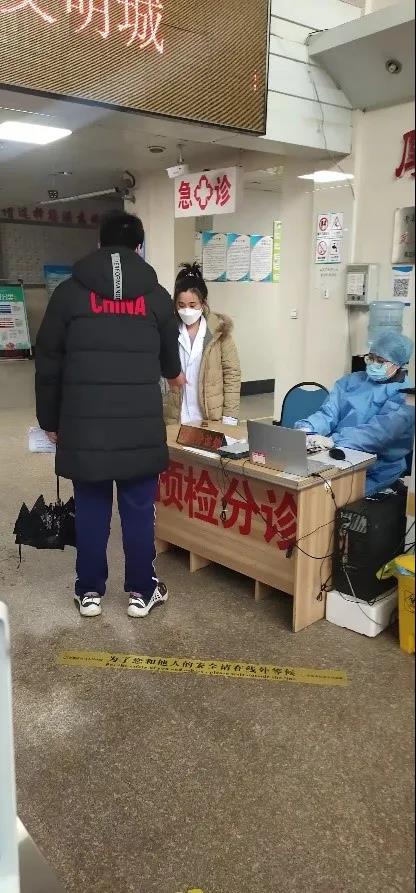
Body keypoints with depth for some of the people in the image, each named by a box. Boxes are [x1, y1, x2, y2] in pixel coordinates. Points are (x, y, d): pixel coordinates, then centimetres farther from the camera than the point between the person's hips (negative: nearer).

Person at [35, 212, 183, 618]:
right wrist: (174, 375, 44)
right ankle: (141, 592, 20)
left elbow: (48, 364, 3)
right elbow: (169, 360, 20)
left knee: (90, 507, 10)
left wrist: (50, 420, 14)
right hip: (141, 425, 0)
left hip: (84, 423, 0)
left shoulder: (69, 293, 3)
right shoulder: (156, 295, 6)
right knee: (139, 509, 9)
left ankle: (89, 592, 21)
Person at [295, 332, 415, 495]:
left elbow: (380, 432, -18)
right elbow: (329, 413, 4)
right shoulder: (351, 381, 14)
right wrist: (307, 429, -19)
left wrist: (333, 440, -31)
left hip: (376, 471, -5)